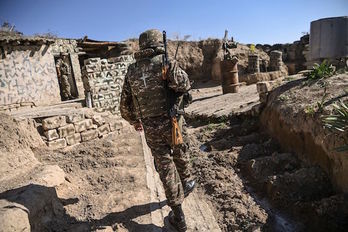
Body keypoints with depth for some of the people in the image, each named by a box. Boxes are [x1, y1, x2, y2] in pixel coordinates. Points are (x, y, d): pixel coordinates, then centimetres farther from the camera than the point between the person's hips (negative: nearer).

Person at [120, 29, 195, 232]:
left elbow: (125, 106, 9)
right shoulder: (166, 62, -7)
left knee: (165, 168, 11)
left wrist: (135, 121, 28)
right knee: (181, 156, 25)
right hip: (172, 123, -2)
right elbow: (183, 85, -23)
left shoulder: (132, 71, 6)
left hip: (151, 129, 3)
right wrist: (176, 70, -1)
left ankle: (178, 216, 20)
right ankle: (187, 183, 51)